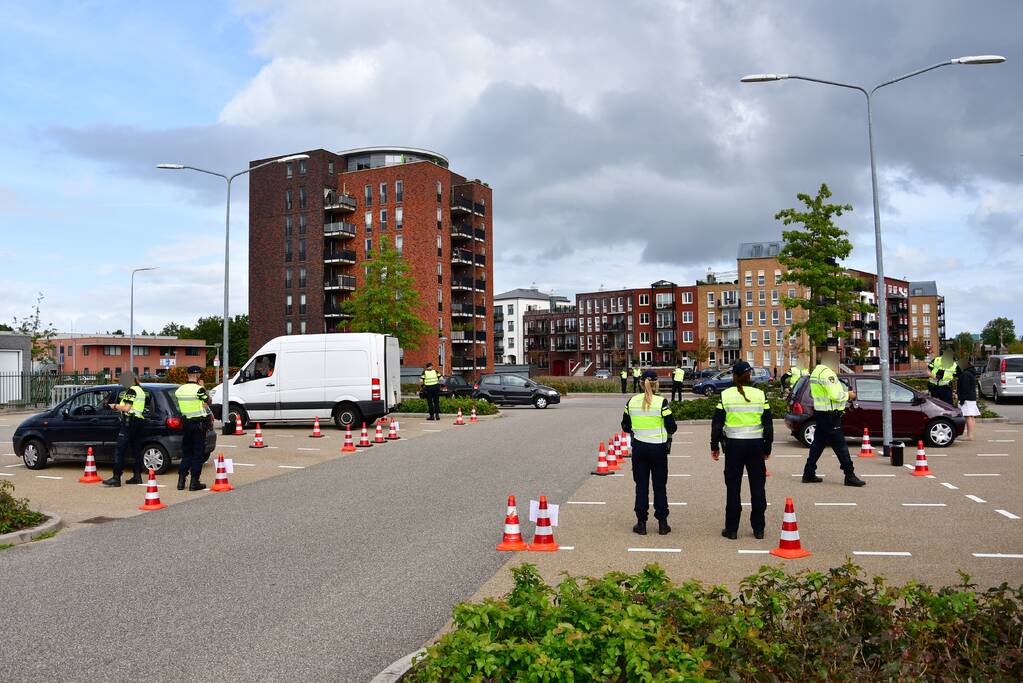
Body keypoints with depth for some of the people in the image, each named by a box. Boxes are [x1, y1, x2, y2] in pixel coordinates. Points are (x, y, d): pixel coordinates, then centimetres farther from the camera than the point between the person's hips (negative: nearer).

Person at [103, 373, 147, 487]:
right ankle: (137, 477, 14)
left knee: (120, 450, -9)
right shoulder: (140, 390, 19)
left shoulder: (131, 390, -11)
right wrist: (119, 407, 15)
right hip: (139, 421, 10)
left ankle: (116, 478, -13)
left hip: (130, 422, -10)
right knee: (136, 450, 12)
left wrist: (115, 406, -3)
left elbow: (126, 408, -17)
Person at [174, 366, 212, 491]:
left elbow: (180, 405, 15)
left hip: (186, 423, 6)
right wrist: (203, 387, 3)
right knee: (198, 453, 1)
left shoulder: (179, 390, 3)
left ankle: (181, 480, 14)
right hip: (199, 423, -6)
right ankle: (194, 482, 2)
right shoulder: (199, 389, -15)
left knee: (186, 452, 15)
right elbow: (208, 402, -4)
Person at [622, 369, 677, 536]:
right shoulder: (661, 402, -12)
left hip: (638, 447, 2)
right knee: (660, 486, 8)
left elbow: (625, 426, 5)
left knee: (641, 486, 9)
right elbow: (672, 427, -8)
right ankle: (662, 523, 13)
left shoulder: (632, 401, -3)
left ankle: (641, 523, 11)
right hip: (658, 448, -2)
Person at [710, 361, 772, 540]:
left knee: (733, 487, 6)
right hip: (756, 444, 2)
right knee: (757, 487, 10)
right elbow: (768, 423, 4)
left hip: (734, 445, -1)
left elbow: (717, 423, -3)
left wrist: (714, 446, 6)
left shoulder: (726, 395, -5)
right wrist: (767, 447, 13)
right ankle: (758, 529, 16)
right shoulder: (760, 395, -1)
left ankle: (731, 529, 9)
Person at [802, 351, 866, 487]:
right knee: (840, 446, -5)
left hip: (820, 413, 10)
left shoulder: (816, 372, 15)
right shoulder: (827, 373, -17)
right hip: (830, 415, -10)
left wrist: (845, 393, 12)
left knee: (818, 444, 13)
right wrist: (848, 395, -5)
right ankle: (850, 476, 0)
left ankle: (809, 474, 15)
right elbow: (835, 395, -23)